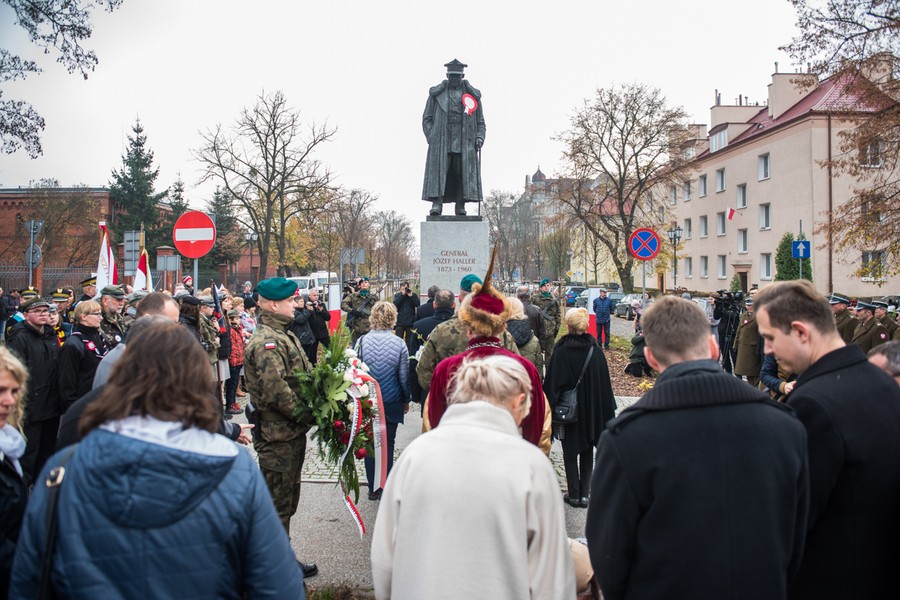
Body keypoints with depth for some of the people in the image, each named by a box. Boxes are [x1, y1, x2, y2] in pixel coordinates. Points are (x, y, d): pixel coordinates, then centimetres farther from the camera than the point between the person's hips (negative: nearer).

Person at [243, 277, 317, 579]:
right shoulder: (265, 342, -20)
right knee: (278, 502, 3)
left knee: (286, 500, 20)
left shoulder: (284, 335, 13)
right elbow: (276, 392, -27)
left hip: (291, 431, 10)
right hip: (278, 435, -10)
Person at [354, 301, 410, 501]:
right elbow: (404, 376, -4)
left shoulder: (362, 341, -9)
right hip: (391, 402, -1)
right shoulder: (399, 344, -11)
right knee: (388, 445, 10)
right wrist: (406, 400, 10)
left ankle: (373, 488, 20)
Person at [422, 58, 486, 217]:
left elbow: (480, 122, 16)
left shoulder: (473, 95, 15)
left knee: (463, 174, -2)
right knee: (438, 172, -11)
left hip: (465, 144, 1)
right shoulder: (437, 94, 12)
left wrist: (479, 137, 0)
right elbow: (427, 119, 10)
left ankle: (461, 206, 1)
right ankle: (437, 203, -11)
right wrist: (431, 137, -4)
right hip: (441, 143, -1)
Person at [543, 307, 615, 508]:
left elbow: (551, 383, -13)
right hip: (591, 410, 3)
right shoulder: (595, 351, -5)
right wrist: (606, 412, 9)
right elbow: (605, 382, 0)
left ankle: (574, 494, 15)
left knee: (570, 453, 11)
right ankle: (585, 493, 18)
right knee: (587, 452, 16)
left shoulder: (560, 352, -15)